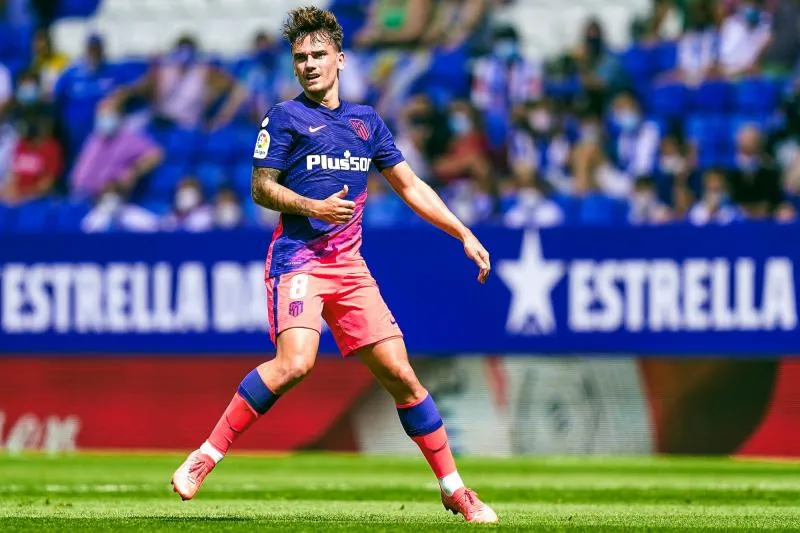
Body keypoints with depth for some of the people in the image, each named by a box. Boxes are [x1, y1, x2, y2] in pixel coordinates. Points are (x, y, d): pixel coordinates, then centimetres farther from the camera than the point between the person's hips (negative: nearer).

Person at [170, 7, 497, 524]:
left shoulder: (367, 120, 15)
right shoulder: (286, 117, 2)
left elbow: (410, 186, 21)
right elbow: (261, 188, 0)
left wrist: (465, 235, 16)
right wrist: (312, 207, -16)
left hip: (350, 264, 5)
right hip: (298, 257, -5)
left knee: (399, 373, 0)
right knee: (295, 362, -28)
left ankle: (454, 489, 9)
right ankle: (206, 455, -19)